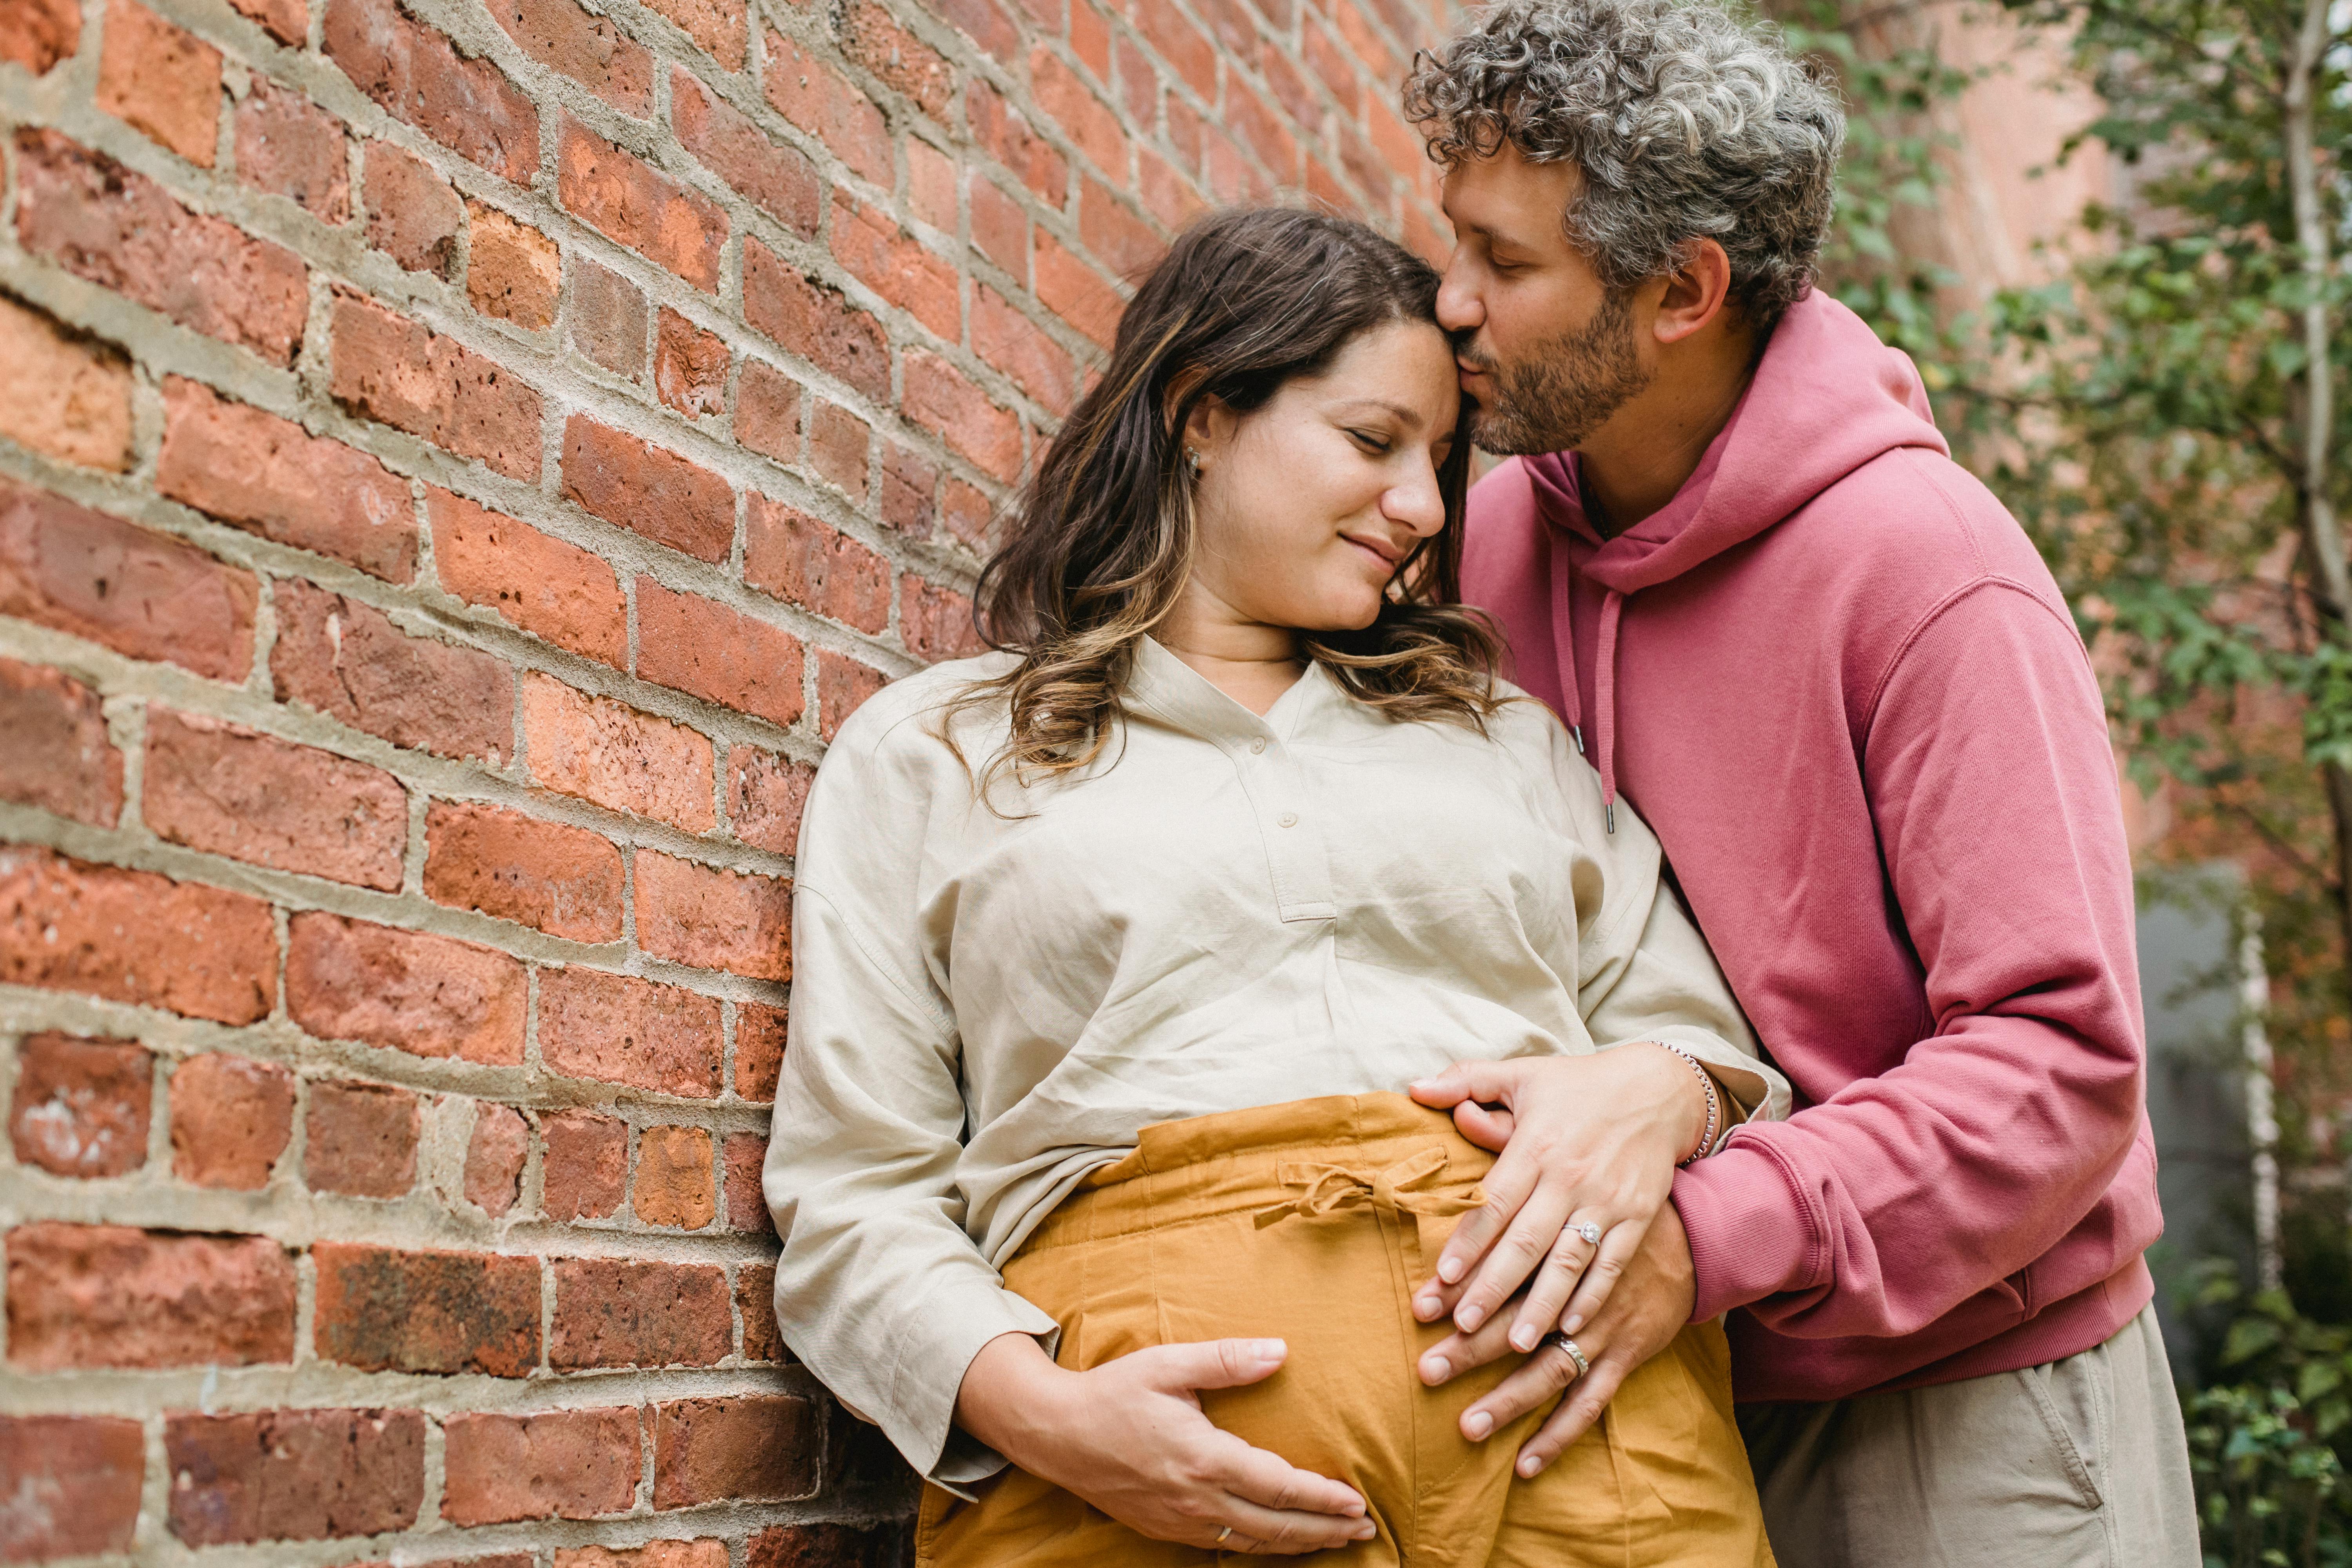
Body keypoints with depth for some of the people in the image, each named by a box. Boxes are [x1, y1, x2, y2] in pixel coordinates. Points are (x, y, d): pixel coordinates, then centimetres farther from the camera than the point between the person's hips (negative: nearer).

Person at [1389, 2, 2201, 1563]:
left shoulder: (1926, 568, -19)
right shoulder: (1496, 537, -1)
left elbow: (2063, 1065, -22)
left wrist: (1712, 1232, -32)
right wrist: (1592, 1091, -19)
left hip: (1964, 1405, -5)